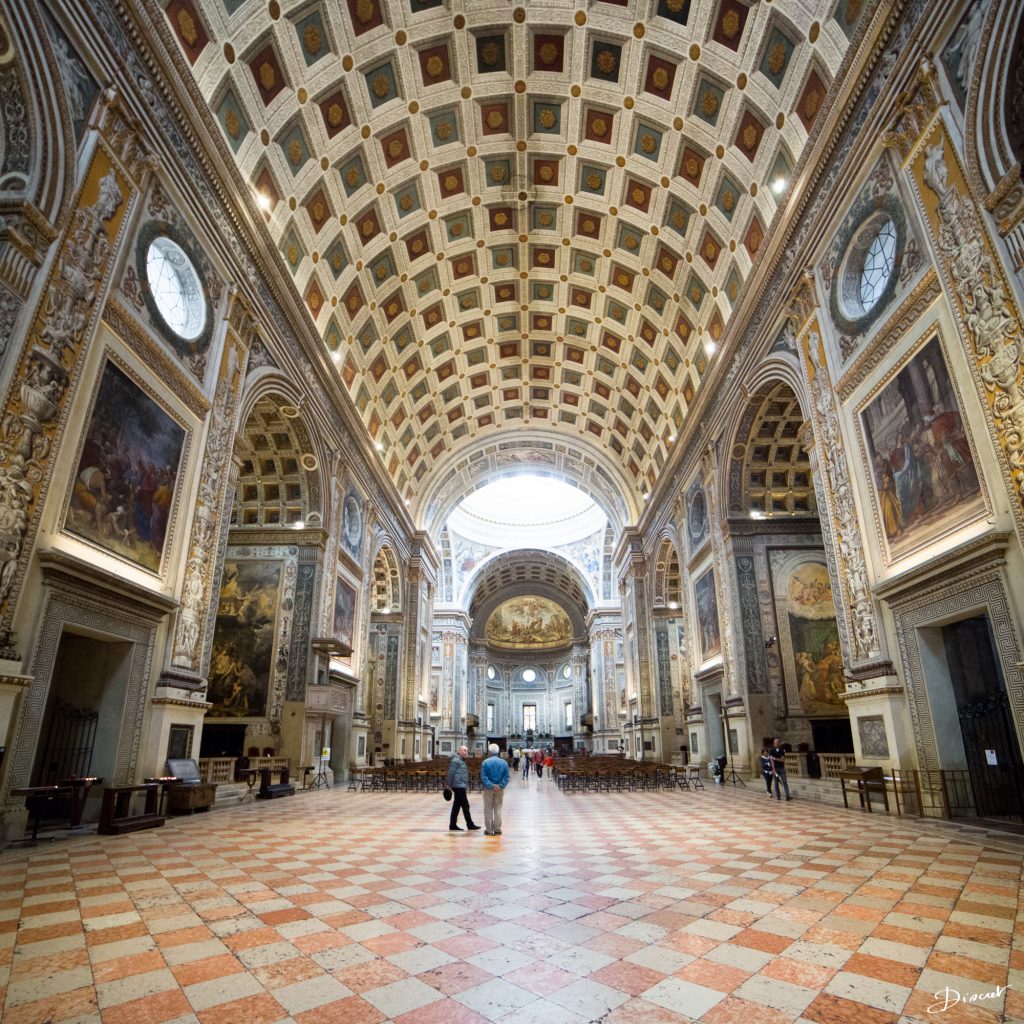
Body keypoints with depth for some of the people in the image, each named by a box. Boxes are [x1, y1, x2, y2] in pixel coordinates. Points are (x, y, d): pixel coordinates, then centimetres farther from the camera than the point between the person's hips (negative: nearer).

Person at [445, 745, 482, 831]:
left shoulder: (462, 761, 19)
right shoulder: (455, 760, -12)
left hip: (461, 786, 10)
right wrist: (448, 785, -16)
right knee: (465, 805, -5)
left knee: (456, 806, 12)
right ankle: (470, 825, 1)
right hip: (459, 786, -10)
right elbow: (450, 773, -16)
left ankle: (453, 825, 16)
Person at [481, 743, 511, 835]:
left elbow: (483, 777, -14)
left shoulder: (485, 762, -9)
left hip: (488, 789, -2)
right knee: (498, 809, 12)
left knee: (488, 810, 9)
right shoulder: (504, 762, -1)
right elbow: (507, 777, -6)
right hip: (500, 789, 2)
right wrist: (500, 786, -11)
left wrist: (491, 785, -14)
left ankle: (489, 830, 11)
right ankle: (497, 829, 14)